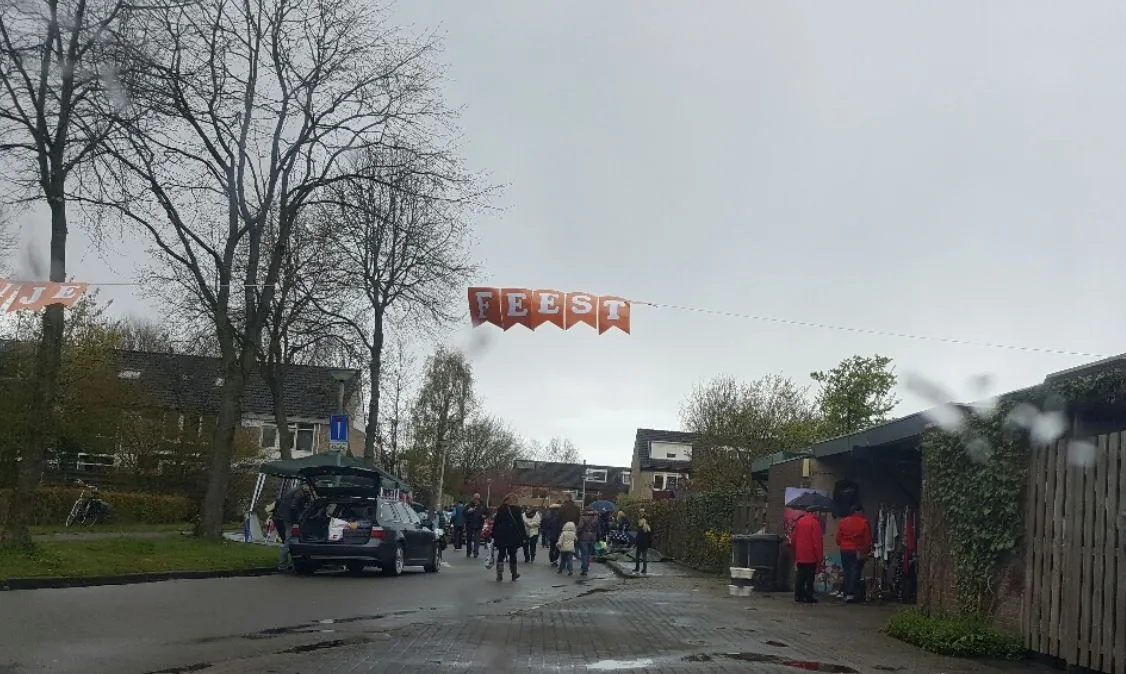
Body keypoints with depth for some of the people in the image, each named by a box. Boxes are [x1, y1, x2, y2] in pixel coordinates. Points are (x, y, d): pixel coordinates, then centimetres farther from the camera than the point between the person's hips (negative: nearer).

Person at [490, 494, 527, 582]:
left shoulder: (500, 509, 1)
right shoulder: (517, 510, -3)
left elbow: (495, 523, 1)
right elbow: (521, 524, -3)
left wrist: (493, 535, 4)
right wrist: (524, 536, 0)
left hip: (501, 536, 1)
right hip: (513, 537, -1)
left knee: (501, 555, 6)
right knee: (512, 555, 12)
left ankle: (499, 574, -2)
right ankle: (514, 574, 20)